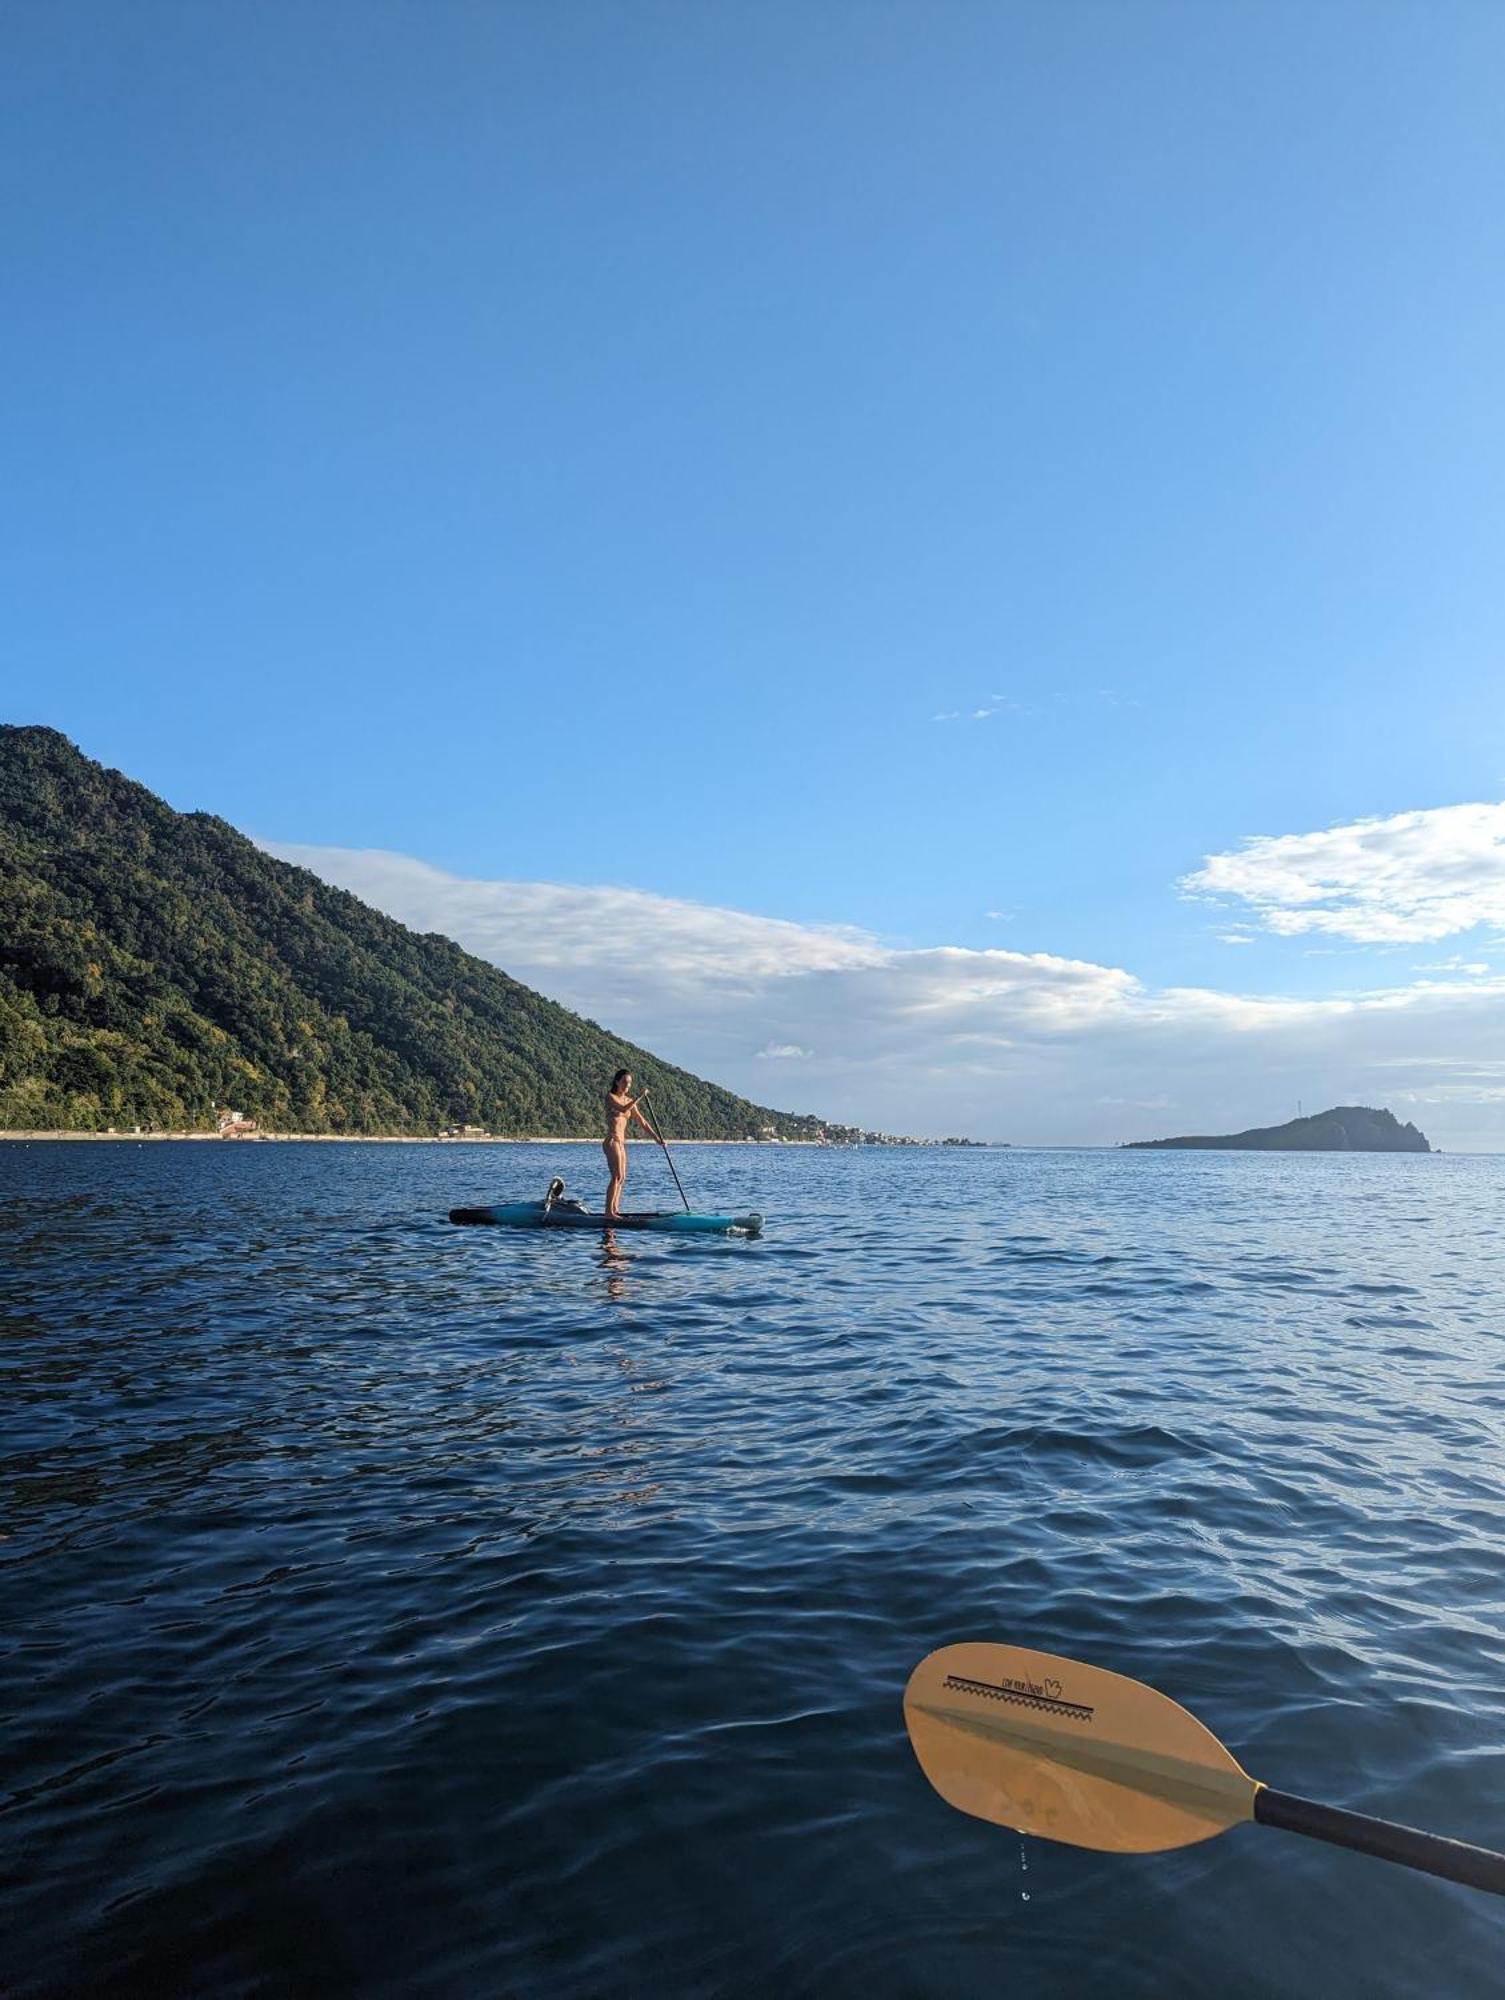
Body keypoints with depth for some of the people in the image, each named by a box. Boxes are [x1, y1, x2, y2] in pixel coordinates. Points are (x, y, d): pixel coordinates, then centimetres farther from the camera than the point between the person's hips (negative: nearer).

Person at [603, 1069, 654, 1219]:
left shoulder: (629, 1100, 14)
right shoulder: (610, 1096, -5)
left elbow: (642, 1121, 15)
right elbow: (623, 1109, -25)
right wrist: (639, 1097, -25)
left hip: (621, 1143, 8)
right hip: (612, 1141, -8)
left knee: (621, 1178, 9)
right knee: (617, 1176, -15)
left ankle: (615, 1210, 13)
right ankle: (609, 1211, -16)